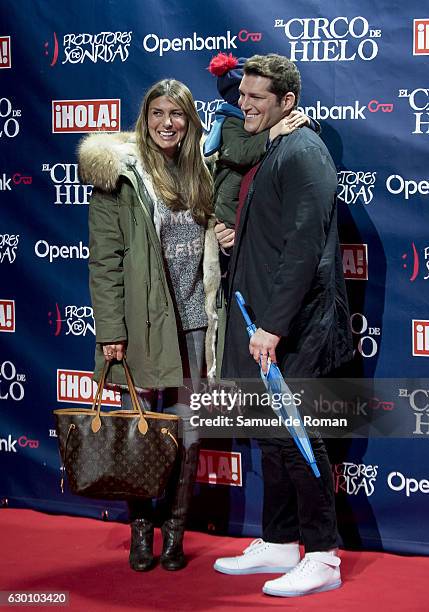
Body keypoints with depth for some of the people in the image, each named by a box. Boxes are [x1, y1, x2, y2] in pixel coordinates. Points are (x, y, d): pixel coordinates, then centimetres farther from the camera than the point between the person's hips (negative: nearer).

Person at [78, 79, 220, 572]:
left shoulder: (201, 173, 10)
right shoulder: (122, 175, -4)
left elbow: (211, 248, 21)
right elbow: (105, 260, -7)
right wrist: (111, 330, -12)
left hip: (192, 323, 4)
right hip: (142, 323, -4)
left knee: (187, 433, 6)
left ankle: (174, 530, 18)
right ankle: (141, 528, 18)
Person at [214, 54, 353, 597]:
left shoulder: (302, 153, -14)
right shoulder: (266, 152, 15)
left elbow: (303, 247, -21)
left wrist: (273, 325, -23)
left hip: (292, 328, -9)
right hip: (265, 324, 9)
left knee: (295, 436, -5)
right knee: (273, 436, 14)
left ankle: (322, 558, 5)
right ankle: (277, 545, 24)